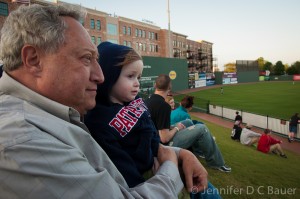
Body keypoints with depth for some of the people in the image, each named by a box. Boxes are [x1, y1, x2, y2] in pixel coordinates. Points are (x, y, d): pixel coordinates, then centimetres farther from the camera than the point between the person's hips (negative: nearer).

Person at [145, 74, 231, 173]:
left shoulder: (147, 101, -2)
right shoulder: (163, 105, -27)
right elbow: (164, 138, -27)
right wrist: (177, 128, -9)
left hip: (155, 141, 9)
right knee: (202, 128, -5)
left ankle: (198, 151, 36)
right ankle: (216, 162, 13)